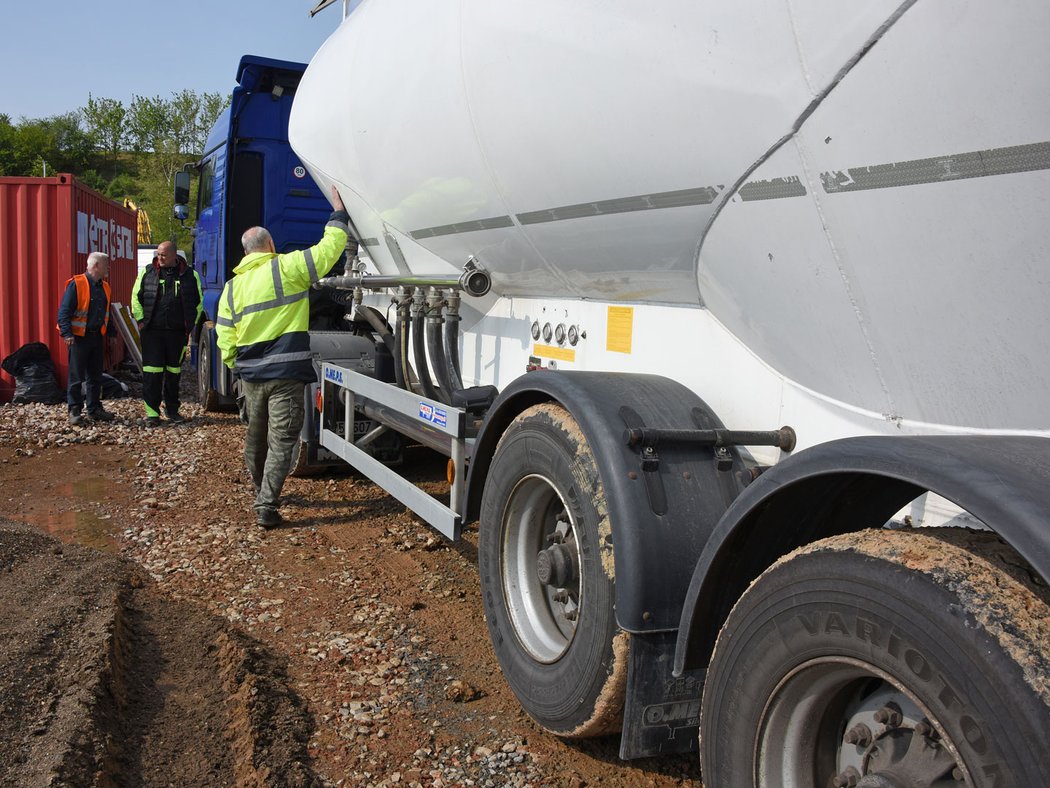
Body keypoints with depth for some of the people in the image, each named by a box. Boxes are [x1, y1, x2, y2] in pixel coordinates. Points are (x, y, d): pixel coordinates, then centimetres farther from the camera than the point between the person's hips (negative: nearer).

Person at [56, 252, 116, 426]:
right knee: (76, 377, -1)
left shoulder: (104, 286, 11)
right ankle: (75, 411, 6)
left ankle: (94, 408, 21)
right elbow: (64, 311, -14)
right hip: (79, 337, -7)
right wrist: (67, 334, -22)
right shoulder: (76, 284, -12)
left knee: (95, 375, 12)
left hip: (96, 336, 7)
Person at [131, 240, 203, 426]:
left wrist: (191, 323, 8)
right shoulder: (147, 272, 4)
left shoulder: (189, 275, 4)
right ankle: (152, 412, 0)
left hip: (177, 332, 1)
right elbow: (136, 297, 10)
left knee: (174, 372, 10)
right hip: (152, 331, -1)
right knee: (152, 371, -5)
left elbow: (198, 301, 13)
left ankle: (172, 410, 21)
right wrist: (140, 320, 3)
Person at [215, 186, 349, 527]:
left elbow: (225, 343, 5)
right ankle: (266, 507, -8)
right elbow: (328, 249, -6)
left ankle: (261, 494, 39)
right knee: (281, 441, -2)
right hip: (286, 374, -5)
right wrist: (338, 213, 8)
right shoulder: (286, 268, -8)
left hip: (250, 375, 5)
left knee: (255, 437, 21)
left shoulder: (232, 287, 7)